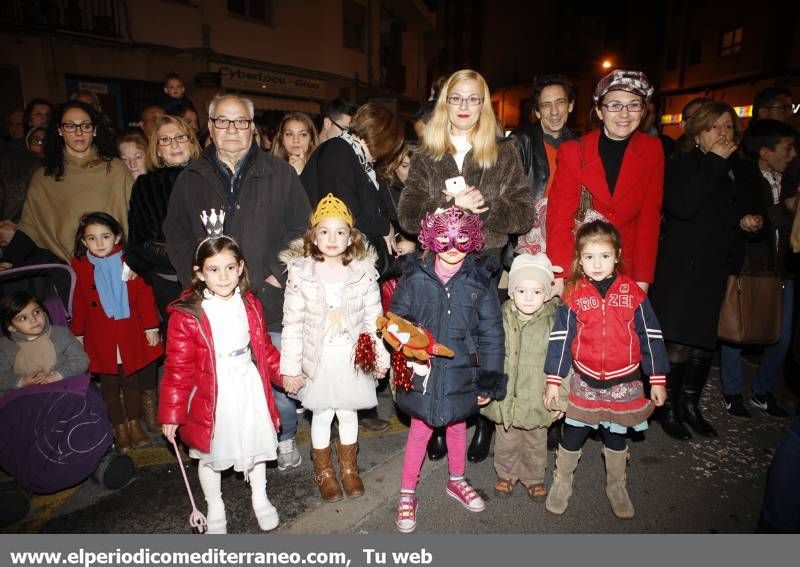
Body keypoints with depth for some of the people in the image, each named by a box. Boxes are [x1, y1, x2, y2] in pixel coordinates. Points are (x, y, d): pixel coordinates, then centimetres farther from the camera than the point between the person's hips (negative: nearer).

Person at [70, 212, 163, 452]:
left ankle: (134, 423, 29)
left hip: (131, 334, -1)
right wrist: (78, 334, 6)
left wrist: (151, 326, -6)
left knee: (131, 380, 12)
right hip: (100, 338, 1)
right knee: (109, 385, 10)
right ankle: (120, 428, 25)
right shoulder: (82, 267, -3)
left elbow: (144, 295, -4)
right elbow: (79, 303, 4)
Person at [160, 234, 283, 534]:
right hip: (212, 398, -3)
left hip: (250, 391, 3)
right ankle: (215, 508, 44)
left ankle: (259, 498, 46)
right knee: (210, 455, 17)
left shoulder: (251, 305, -3)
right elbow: (178, 369, -13)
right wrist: (171, 413, -10)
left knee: (256, 446, 19)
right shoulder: (186, 315, -17)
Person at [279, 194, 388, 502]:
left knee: (348, 413, 17)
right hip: (319, 358, -1)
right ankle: (323, 471, 38)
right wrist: (290, 367, -8)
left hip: (352, 357, 1)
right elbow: (292, 324, -9)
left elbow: (373, 318, -2)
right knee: (322, 415, 14)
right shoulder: (300, 272, -12)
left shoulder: (364, 271, -8)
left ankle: (348, 467, 41)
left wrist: (380, 357, 1)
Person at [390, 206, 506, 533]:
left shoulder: (480, 280, -8)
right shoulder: (415, 277, -10)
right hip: (422, 372, -1)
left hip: (461, 372, 2)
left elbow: (491, 334, -4)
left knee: (457, 427, 22)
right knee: (420, 431, 11)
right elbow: (397, 319, -1)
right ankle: (407, 494, 32)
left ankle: (457, 481, 47)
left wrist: (489, 381, -3)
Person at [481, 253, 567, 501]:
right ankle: (507, 474, 43)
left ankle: (533, 478, 44)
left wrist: (560, 399, -4)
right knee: (506, 442, 20)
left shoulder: (554, 323, -13)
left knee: (536, 444, 20)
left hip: (538, 401, -1)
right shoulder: (501, 320, -7)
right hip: (505, 399, 1)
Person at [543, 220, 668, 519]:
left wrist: (657, 380, 1)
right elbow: (561, 338, -5)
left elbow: (650, 336, -1)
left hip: (623, 382, 1)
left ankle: (616, 486, 41)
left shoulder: (632, 292, -6)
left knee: (616, 437, 19)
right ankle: (561, 483, 33)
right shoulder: (574, 295, -7)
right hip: (584, 382, 0)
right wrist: (553, 381, -5)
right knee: (572, 436, 11)